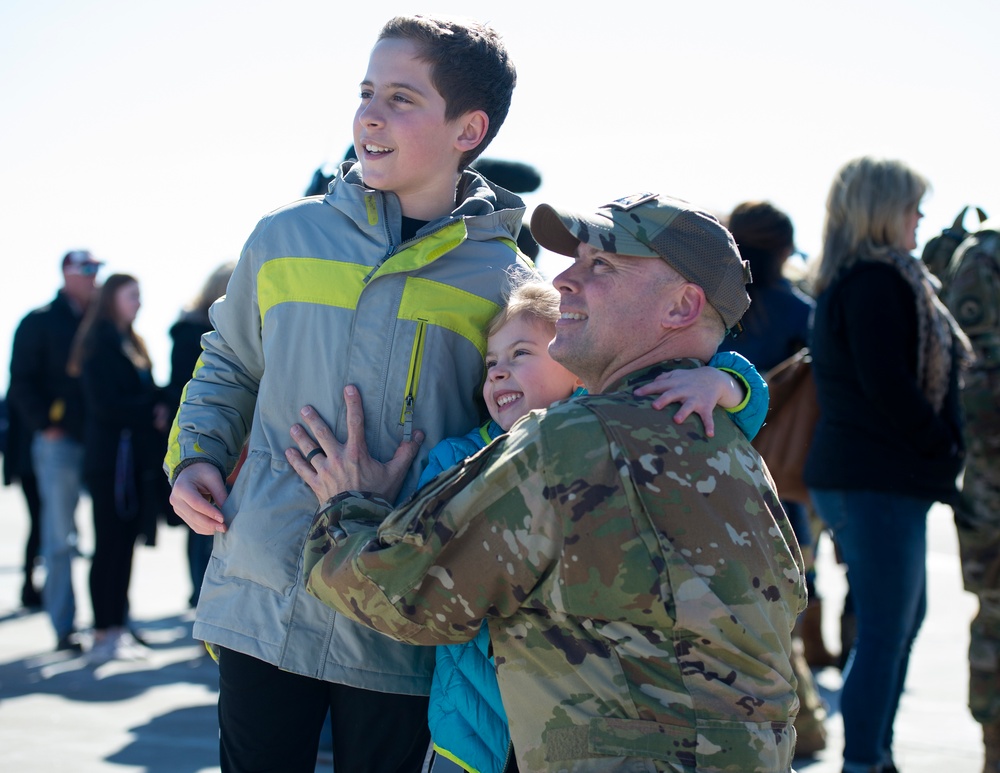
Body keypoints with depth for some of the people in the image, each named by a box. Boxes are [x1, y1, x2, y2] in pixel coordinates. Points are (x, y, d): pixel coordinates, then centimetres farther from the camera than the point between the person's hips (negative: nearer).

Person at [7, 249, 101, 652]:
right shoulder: (40, 323, 1)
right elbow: (21, 382, -2)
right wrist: (44, 425, -10)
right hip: (60, 442, -4)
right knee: (60, 539, -1)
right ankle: (64, 627, 4)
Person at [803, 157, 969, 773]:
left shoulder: (853, 280, 16)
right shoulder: (877, 281, -16)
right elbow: (887, 385, -22)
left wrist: (939, 453, 10)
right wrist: (944, 446, -10)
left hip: (884, 476, 11)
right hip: (879, 481, -11)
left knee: (905, 616, 18)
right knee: (885, 630, -6)